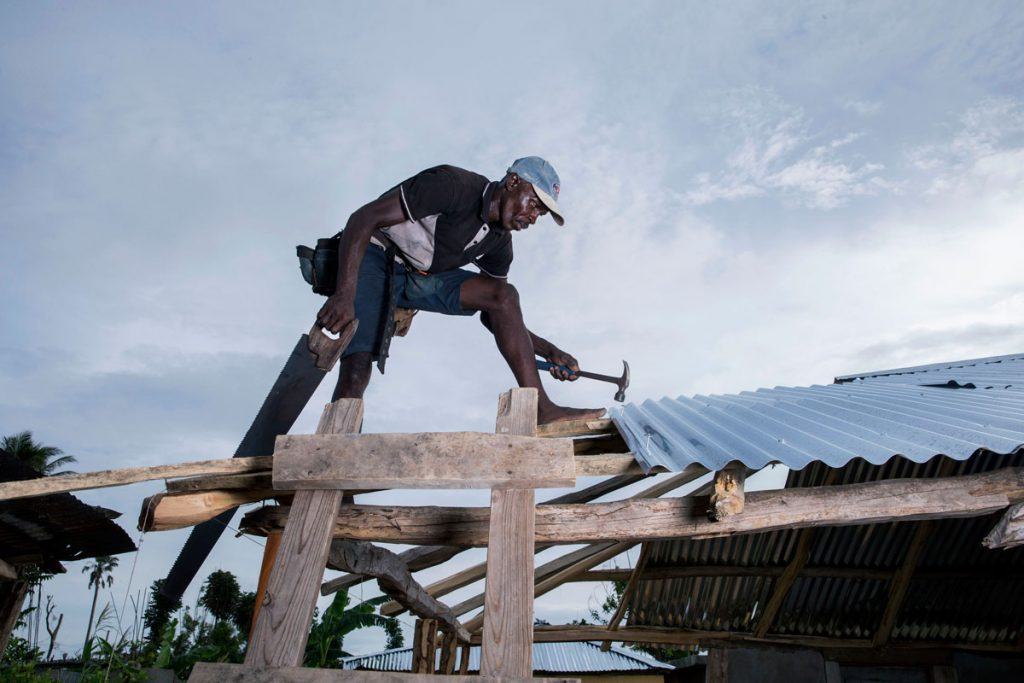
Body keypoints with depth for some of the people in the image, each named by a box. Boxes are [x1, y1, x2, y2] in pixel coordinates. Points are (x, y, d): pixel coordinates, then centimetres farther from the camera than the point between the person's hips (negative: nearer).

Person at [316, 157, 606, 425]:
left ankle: (540, 410, -15)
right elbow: (363, 218, -25)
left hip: (420, 278, 6)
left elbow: (494, 312, 9)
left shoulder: (499, 242, 3)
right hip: (371, 259, -6)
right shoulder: (454, 185, -21)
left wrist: (551, 352, -2)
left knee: (505, 294, -12)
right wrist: (345, 294, -36)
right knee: (357, 367, -27)